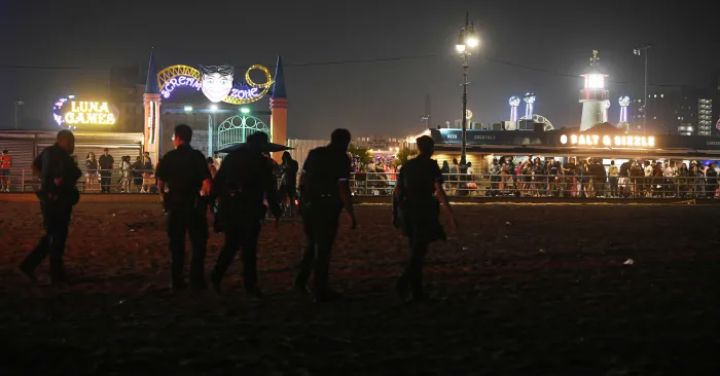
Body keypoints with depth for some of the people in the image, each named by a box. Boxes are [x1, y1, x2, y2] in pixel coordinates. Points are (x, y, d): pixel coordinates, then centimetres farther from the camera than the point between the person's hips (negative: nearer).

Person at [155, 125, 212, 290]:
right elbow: (206, 185, -15)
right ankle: (196, 279, 5)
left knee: (176, 243, 11)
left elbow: (160, 184, -2)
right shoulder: (197, 156, -6)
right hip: (194, 204, -2)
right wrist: (202, 195, 3)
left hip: (174, 205, 2)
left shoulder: (168, 157, -2)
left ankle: (176, 280, 13)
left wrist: (164, 197, 15)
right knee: (198, 242, 9)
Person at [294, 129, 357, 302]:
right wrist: (351, 214, -13)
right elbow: (343, 188, -15)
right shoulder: (342, 158, -8)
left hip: (307, 204, 6)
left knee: (312, 244, 22)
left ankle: (300, 281, 17)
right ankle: (321, 291, 9)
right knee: (323, 248, 3)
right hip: (327, 208, -6)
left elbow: (302, 178, 14)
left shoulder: (314, 153, 9)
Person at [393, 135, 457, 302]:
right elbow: (439, 191, -15)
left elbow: (398, 190, 10)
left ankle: (416, 291, 17)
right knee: (419, 252, -2)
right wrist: (451, 213, -13)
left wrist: (398, 213, 20)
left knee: (415, 250, 16)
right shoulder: (431, 165, -7)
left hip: (407, 211, 6)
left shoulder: (408, 165, 9)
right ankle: (404, 283, -21)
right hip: (424, 212, -6)